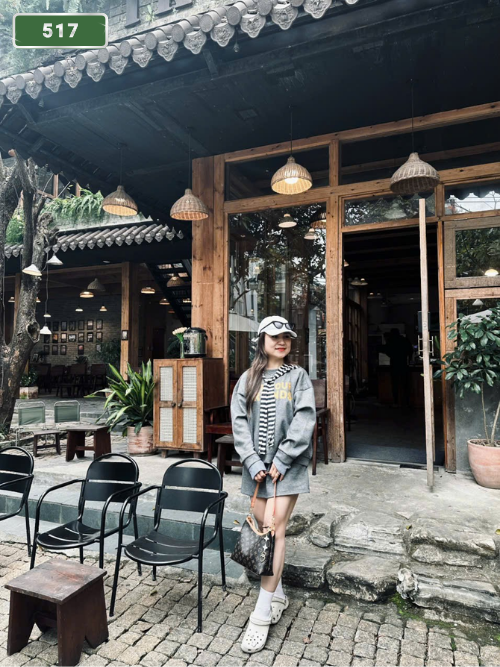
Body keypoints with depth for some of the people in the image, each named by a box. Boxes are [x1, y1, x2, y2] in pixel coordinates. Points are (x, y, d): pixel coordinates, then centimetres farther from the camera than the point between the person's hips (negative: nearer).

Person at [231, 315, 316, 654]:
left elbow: (304, 419, -9)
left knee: (274, 531, -5)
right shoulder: (248, 379, 6)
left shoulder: (298, 376, 1)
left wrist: (281, 461, -15)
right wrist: (254, 462, -9)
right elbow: (239, 421, 0)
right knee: (266, 531, 11)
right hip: (257, 465, 3)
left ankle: (261, 616, 4)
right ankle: (278, 594, 32)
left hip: (287, 466, -3)